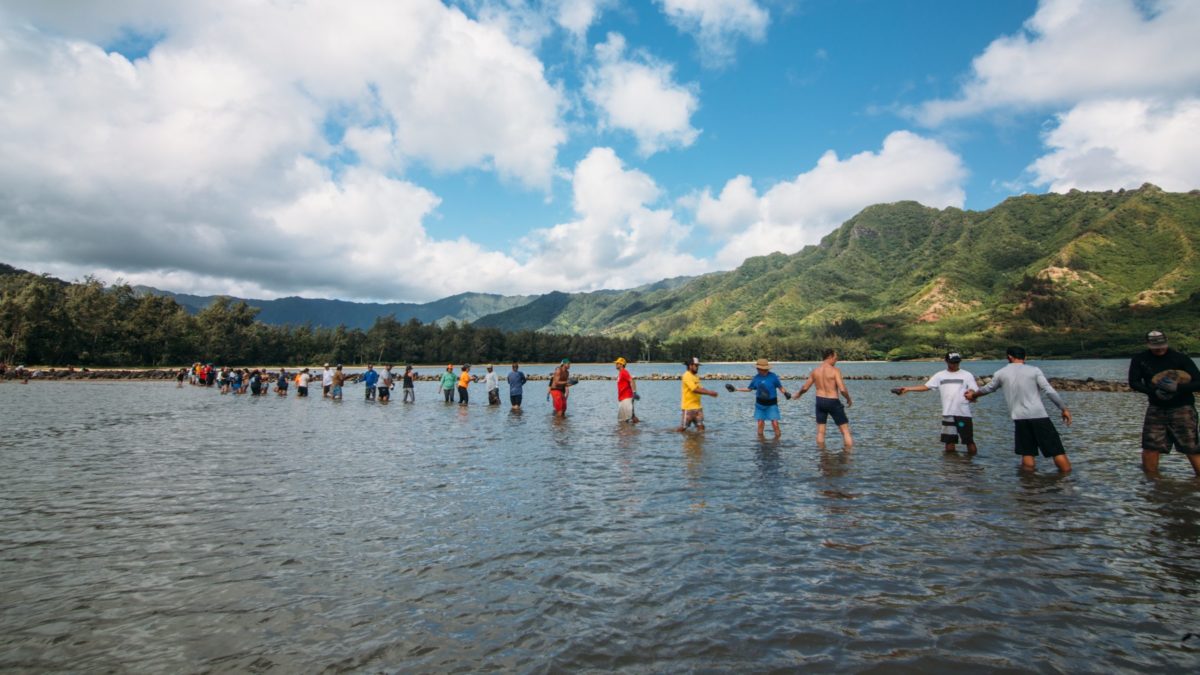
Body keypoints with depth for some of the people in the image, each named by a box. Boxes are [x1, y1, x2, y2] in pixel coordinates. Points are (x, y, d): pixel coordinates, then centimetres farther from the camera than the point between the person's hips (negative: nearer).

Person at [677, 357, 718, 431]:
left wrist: (710, 392, -7)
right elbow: (695, 390, -23)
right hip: (688, 407, -8)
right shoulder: (687, 376, -14)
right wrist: (709, 393, -22)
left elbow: (700, 389, 12)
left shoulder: (696, 376, 14)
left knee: (701, 426, 2)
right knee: (683, 428, 0)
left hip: (697, 406, 8)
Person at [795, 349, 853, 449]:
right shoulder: (835, 370, -13)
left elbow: (805, 388, 10)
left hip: (820, 401, 5)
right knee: (845, 430, 6)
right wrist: (849, 399, -1)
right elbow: (842, 389, -19)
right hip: (833, 402, -5)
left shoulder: (815, 371, 3)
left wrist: (799, 394, 30)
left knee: (820, 431, 14)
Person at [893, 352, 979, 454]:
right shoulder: (940, 375, 11)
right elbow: (925, 386, 9)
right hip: (947, 413, 2)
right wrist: (907, 388, 1)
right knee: (949, 442, 5)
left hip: (964, 413, -2)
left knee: (969, 441, -3)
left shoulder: (967, 375, 5)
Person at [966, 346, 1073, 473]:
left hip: (1019, 418, 2)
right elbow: (1050, 392, -5)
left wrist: (973, 395, 43)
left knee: (1027, 454, 9)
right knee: (1057, 451, 3)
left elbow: (988, 389, 25)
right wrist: (1064, 409, 4)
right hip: (1039, 415, -2)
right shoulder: (1034, 370, 2)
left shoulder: (1001, 373, 9)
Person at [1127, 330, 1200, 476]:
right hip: (1156, 408, 2)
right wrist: (1154, 391, -19)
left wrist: (1177, 388, -27)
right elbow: (1134, 382, -4)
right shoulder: (1139, 360, 0)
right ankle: (1151, 481, 11)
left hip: (1182, 408, -2)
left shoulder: (1181, 358, -7)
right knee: (1150, 446, 0)